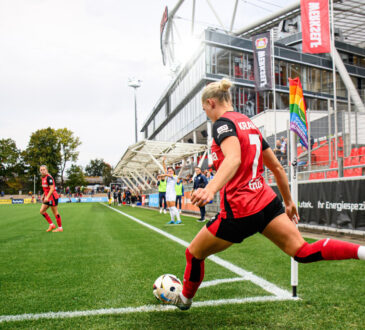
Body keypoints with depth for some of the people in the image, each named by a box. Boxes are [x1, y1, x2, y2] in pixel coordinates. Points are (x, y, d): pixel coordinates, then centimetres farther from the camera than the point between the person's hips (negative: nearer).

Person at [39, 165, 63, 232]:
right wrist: (43, 196, 20)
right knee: (42, 211, 7)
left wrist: (47, 197, -26)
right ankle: (51, 225, 14)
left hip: (52, 197, -10)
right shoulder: (43, 178, 12)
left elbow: (52, 188, -22)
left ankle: (60, 228, 10)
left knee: (55, 213, -1)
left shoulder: (48, 177, -17)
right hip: (47, 198, 10)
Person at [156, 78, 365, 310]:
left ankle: (185, 298, 36)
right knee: (303, 252, 1)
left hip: (238, 211, -7)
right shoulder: (249, 124, 16)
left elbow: (233, 159, -30)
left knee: (194, 253, 15)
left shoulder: (223, 123, -9)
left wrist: (211, 189, -45)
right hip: (268, 203, 8)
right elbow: (277, 167, 19)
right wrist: (289, 202, 26)